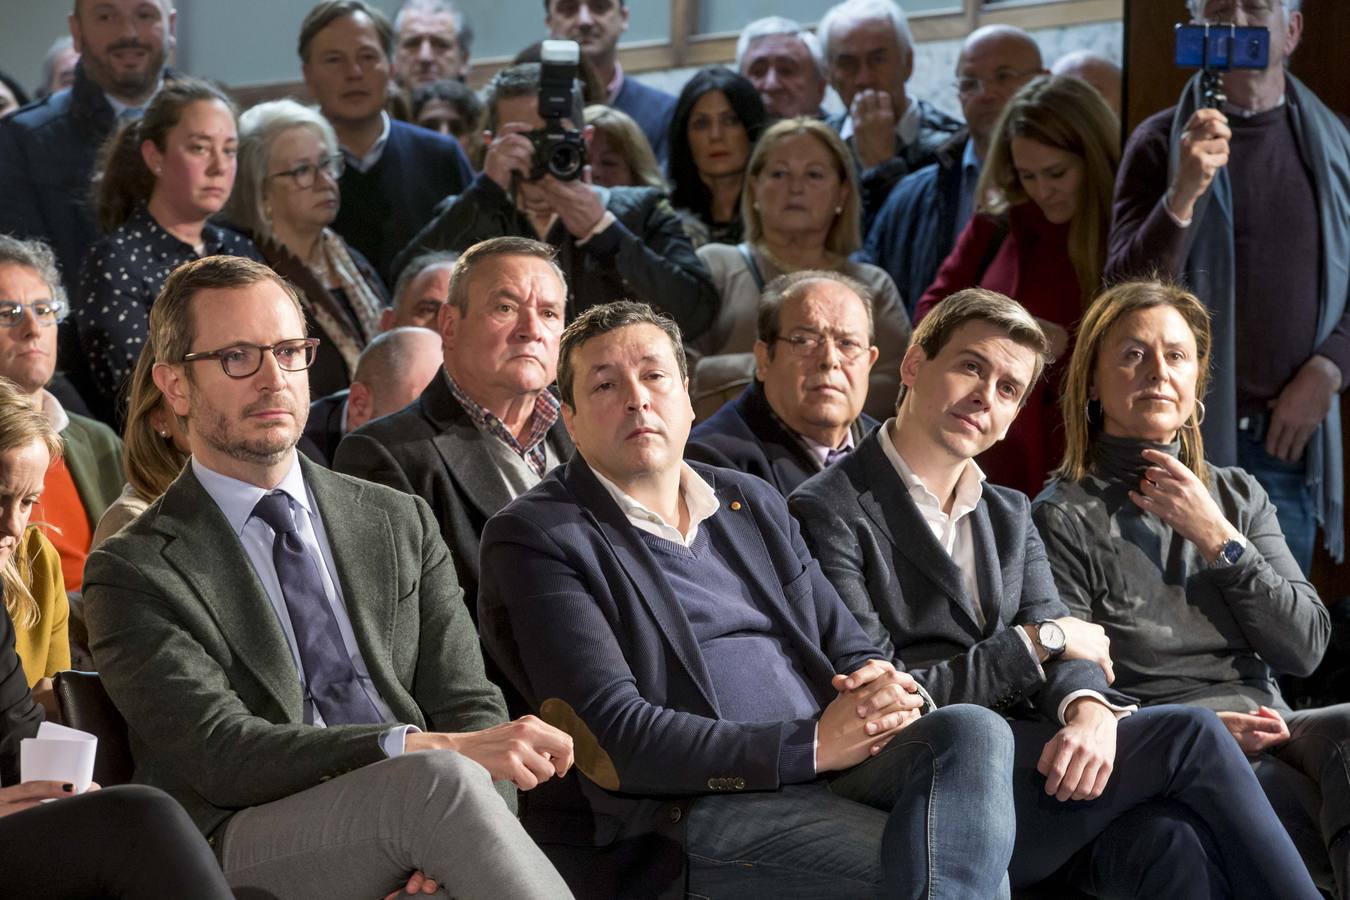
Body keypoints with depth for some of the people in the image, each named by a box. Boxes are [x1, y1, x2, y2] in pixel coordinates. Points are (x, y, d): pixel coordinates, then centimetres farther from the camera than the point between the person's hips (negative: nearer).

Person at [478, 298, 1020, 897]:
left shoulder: (752, 504, 23)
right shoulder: (533, 538, 1)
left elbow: (846, 647, 23)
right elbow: (616, 737, -10)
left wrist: (882, 688, -4)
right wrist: (812, 745, -15)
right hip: (691, 814, -7)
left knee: (972, 731, -25)